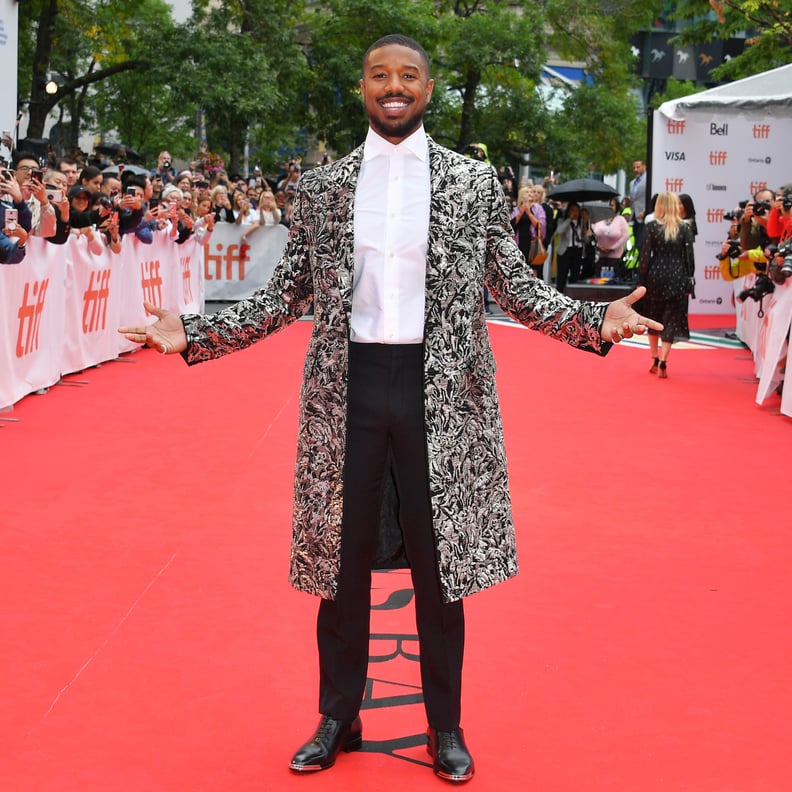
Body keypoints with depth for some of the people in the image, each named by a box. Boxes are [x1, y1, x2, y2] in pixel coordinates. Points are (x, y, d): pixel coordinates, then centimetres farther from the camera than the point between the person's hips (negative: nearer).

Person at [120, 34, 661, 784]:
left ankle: (445, 726, 23)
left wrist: (597, 320, -12)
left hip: (440, 389, -1)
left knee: (438, 563, 7)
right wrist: (193, 333, -4)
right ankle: (338, 718, 26)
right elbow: (286, 295, 6)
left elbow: (515, 287, 3)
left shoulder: (474, 180, 3)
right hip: (347, 389, 1)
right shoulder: (322, 185, 6)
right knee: (343, 559, 10)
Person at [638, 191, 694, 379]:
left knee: (654, 319, 16)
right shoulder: (685, 228, -1)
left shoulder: (651, 226, -3)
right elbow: (689, 257, -1)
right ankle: (662, 363, -8)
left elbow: (645, 256, -4)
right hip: (677, 277, 0)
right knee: (671, 320, 2)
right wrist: (688, 282, 6)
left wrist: (641, 281, 2)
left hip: (655, 274, 0)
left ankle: (655, 360, 21)